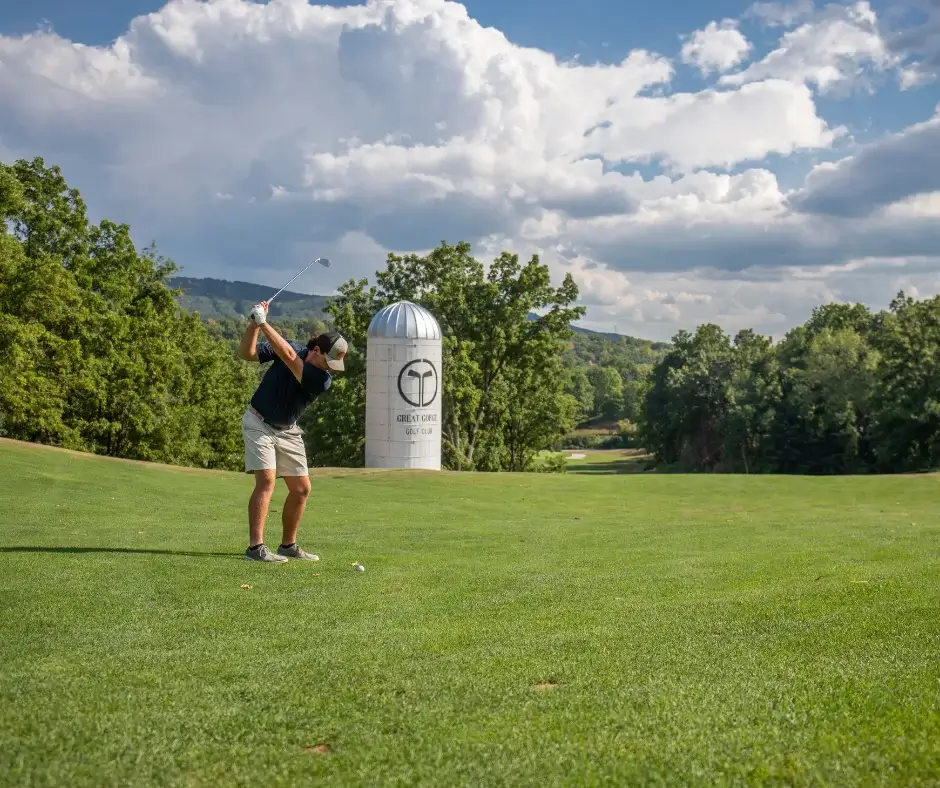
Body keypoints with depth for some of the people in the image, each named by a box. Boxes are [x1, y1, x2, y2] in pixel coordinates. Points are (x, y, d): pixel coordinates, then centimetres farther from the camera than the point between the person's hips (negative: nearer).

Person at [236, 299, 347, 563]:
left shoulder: (323, 380, -17)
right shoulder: (291, 346, -14)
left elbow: (289, 356, -31)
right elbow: (246, 353, -15)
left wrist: (264, 324, -35)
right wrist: (254, 325, -30)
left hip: (288, 431, 4)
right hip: (259, 423, -4)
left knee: (301, 489, 4)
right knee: (266, 481, -19)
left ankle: (288, 545, 20)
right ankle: (255, 547, -19)